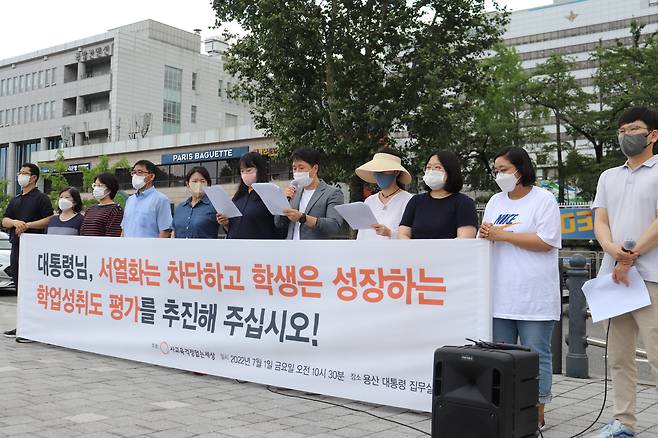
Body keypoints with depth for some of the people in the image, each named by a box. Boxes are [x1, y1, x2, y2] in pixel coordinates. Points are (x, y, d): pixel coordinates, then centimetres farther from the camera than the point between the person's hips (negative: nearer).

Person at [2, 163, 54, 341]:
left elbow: (49, 220, -10)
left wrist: (28, 225, -16)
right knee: (19, 286, 10)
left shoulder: (41, 198, -1)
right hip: (16, 246, 8)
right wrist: (15, 222, -6)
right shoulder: (15, 199, 22)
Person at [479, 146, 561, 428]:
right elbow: (484, 241, 20)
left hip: (534, 297, -6)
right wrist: (485, 236, -5)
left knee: (536, 355, 0)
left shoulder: (544, 199, -2)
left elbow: (545, 242, -13)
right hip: (501, 295, 6)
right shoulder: (495, 201, 16)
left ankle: (536, 412, 10)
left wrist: (502, 235, -13)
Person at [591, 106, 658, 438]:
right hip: (612, 276, 6)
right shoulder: (608, 177, 19)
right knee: (618, 357, 10)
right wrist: (614, 250, -11)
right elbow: (600, 222, 10)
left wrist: (630, 257, -12)